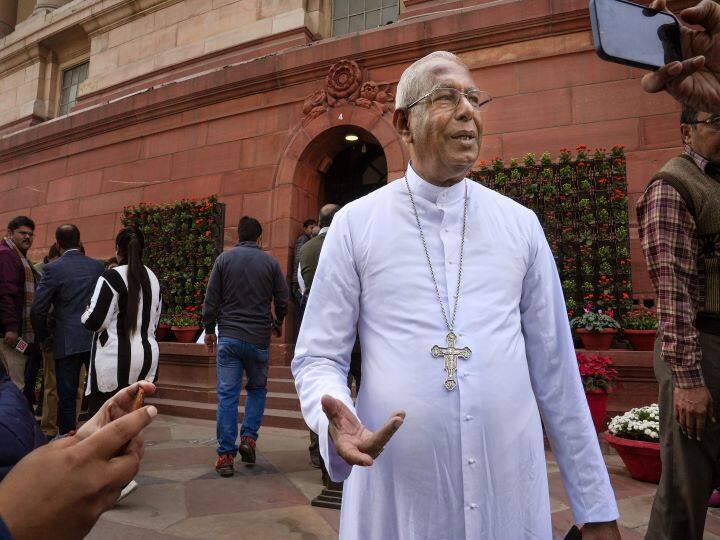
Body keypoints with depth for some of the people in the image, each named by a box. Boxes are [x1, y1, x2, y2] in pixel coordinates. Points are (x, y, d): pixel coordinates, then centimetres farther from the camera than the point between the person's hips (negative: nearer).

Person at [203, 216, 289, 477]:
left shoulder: (224, 259, 2)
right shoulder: (271, 262, 1)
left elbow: (211, 300, 1)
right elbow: (282, 301, 4)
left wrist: (209, 330, 13)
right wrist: (277, 323, 23)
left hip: (228, 337, 0)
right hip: (258, 338, 0)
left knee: (227, 395, 3)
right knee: (257, 389, 18)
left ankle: (226, 455, 4)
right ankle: (248, 438, 6)